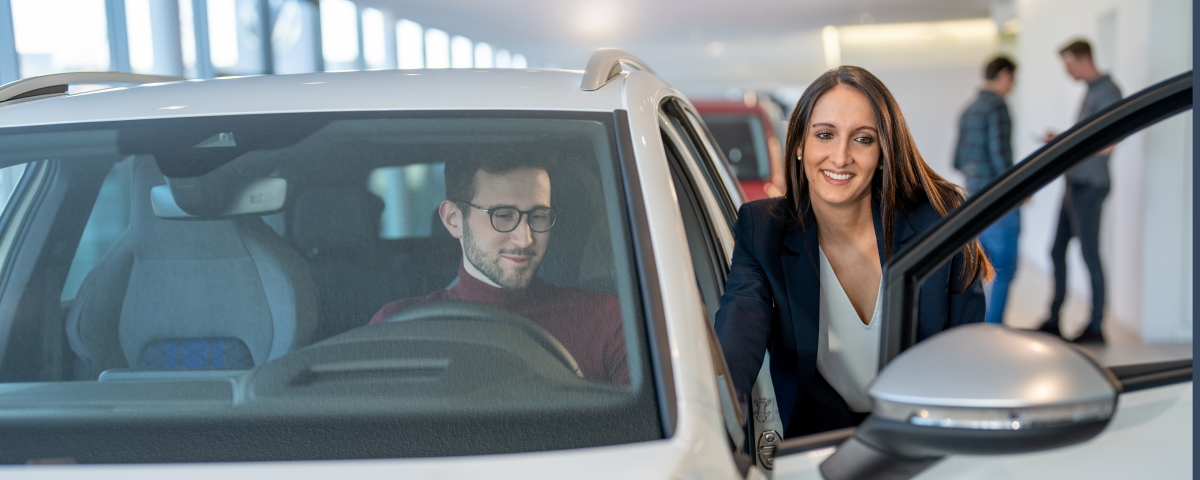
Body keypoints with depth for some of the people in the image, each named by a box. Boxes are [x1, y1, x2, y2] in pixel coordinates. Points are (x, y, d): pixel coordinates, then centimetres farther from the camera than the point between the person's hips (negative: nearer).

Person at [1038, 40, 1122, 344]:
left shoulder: (1108, 92, -13)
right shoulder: (1090, 92, 16)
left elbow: (1107, 145, -20)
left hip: (1089, 186, -9)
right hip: (1074, 184, 9)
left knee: (1089, 254, -4)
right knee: (1057, 252, 11)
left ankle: (1095, 328, 4)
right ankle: (1053, 321, 20)